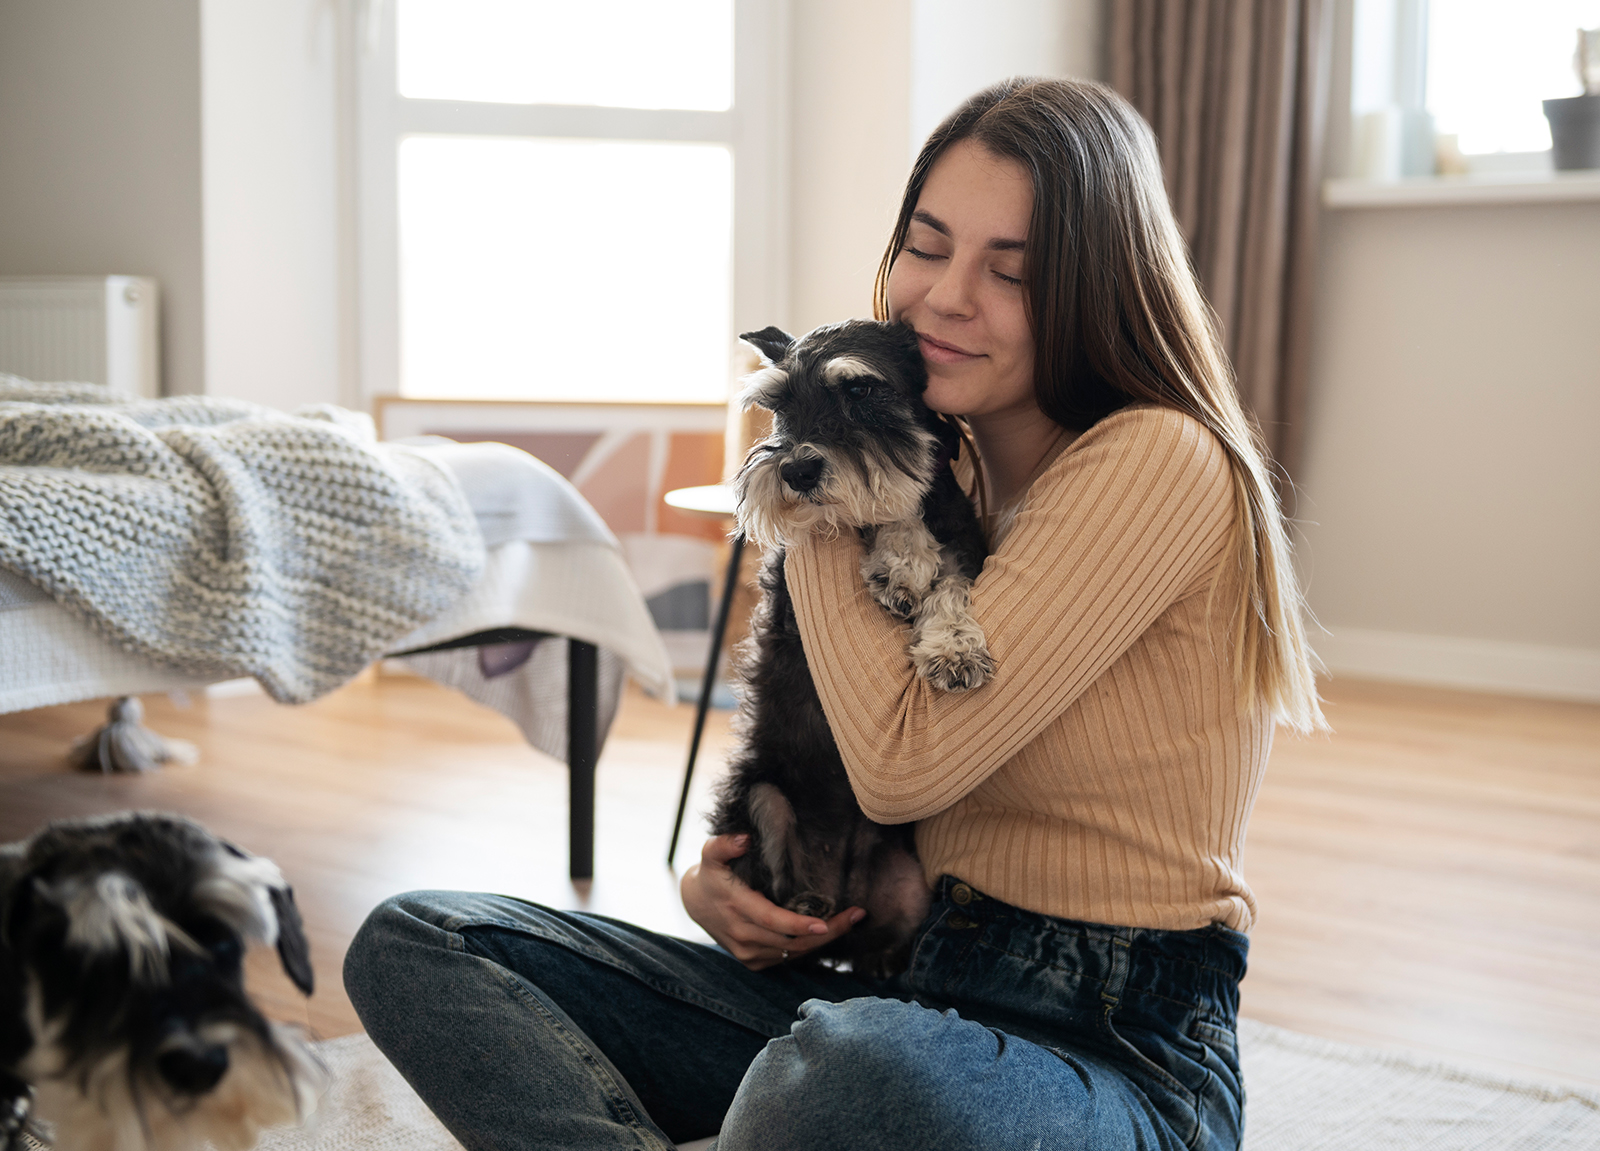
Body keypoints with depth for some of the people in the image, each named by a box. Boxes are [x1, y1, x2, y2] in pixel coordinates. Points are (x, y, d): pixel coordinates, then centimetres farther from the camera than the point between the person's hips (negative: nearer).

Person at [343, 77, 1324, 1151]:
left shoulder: (1162, 462, -13)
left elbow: (906, 761, -20)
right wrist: (717, 873, -3)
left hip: (1117, 1052, -8)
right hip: (921, 995, 8)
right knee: (418, 943, -2)